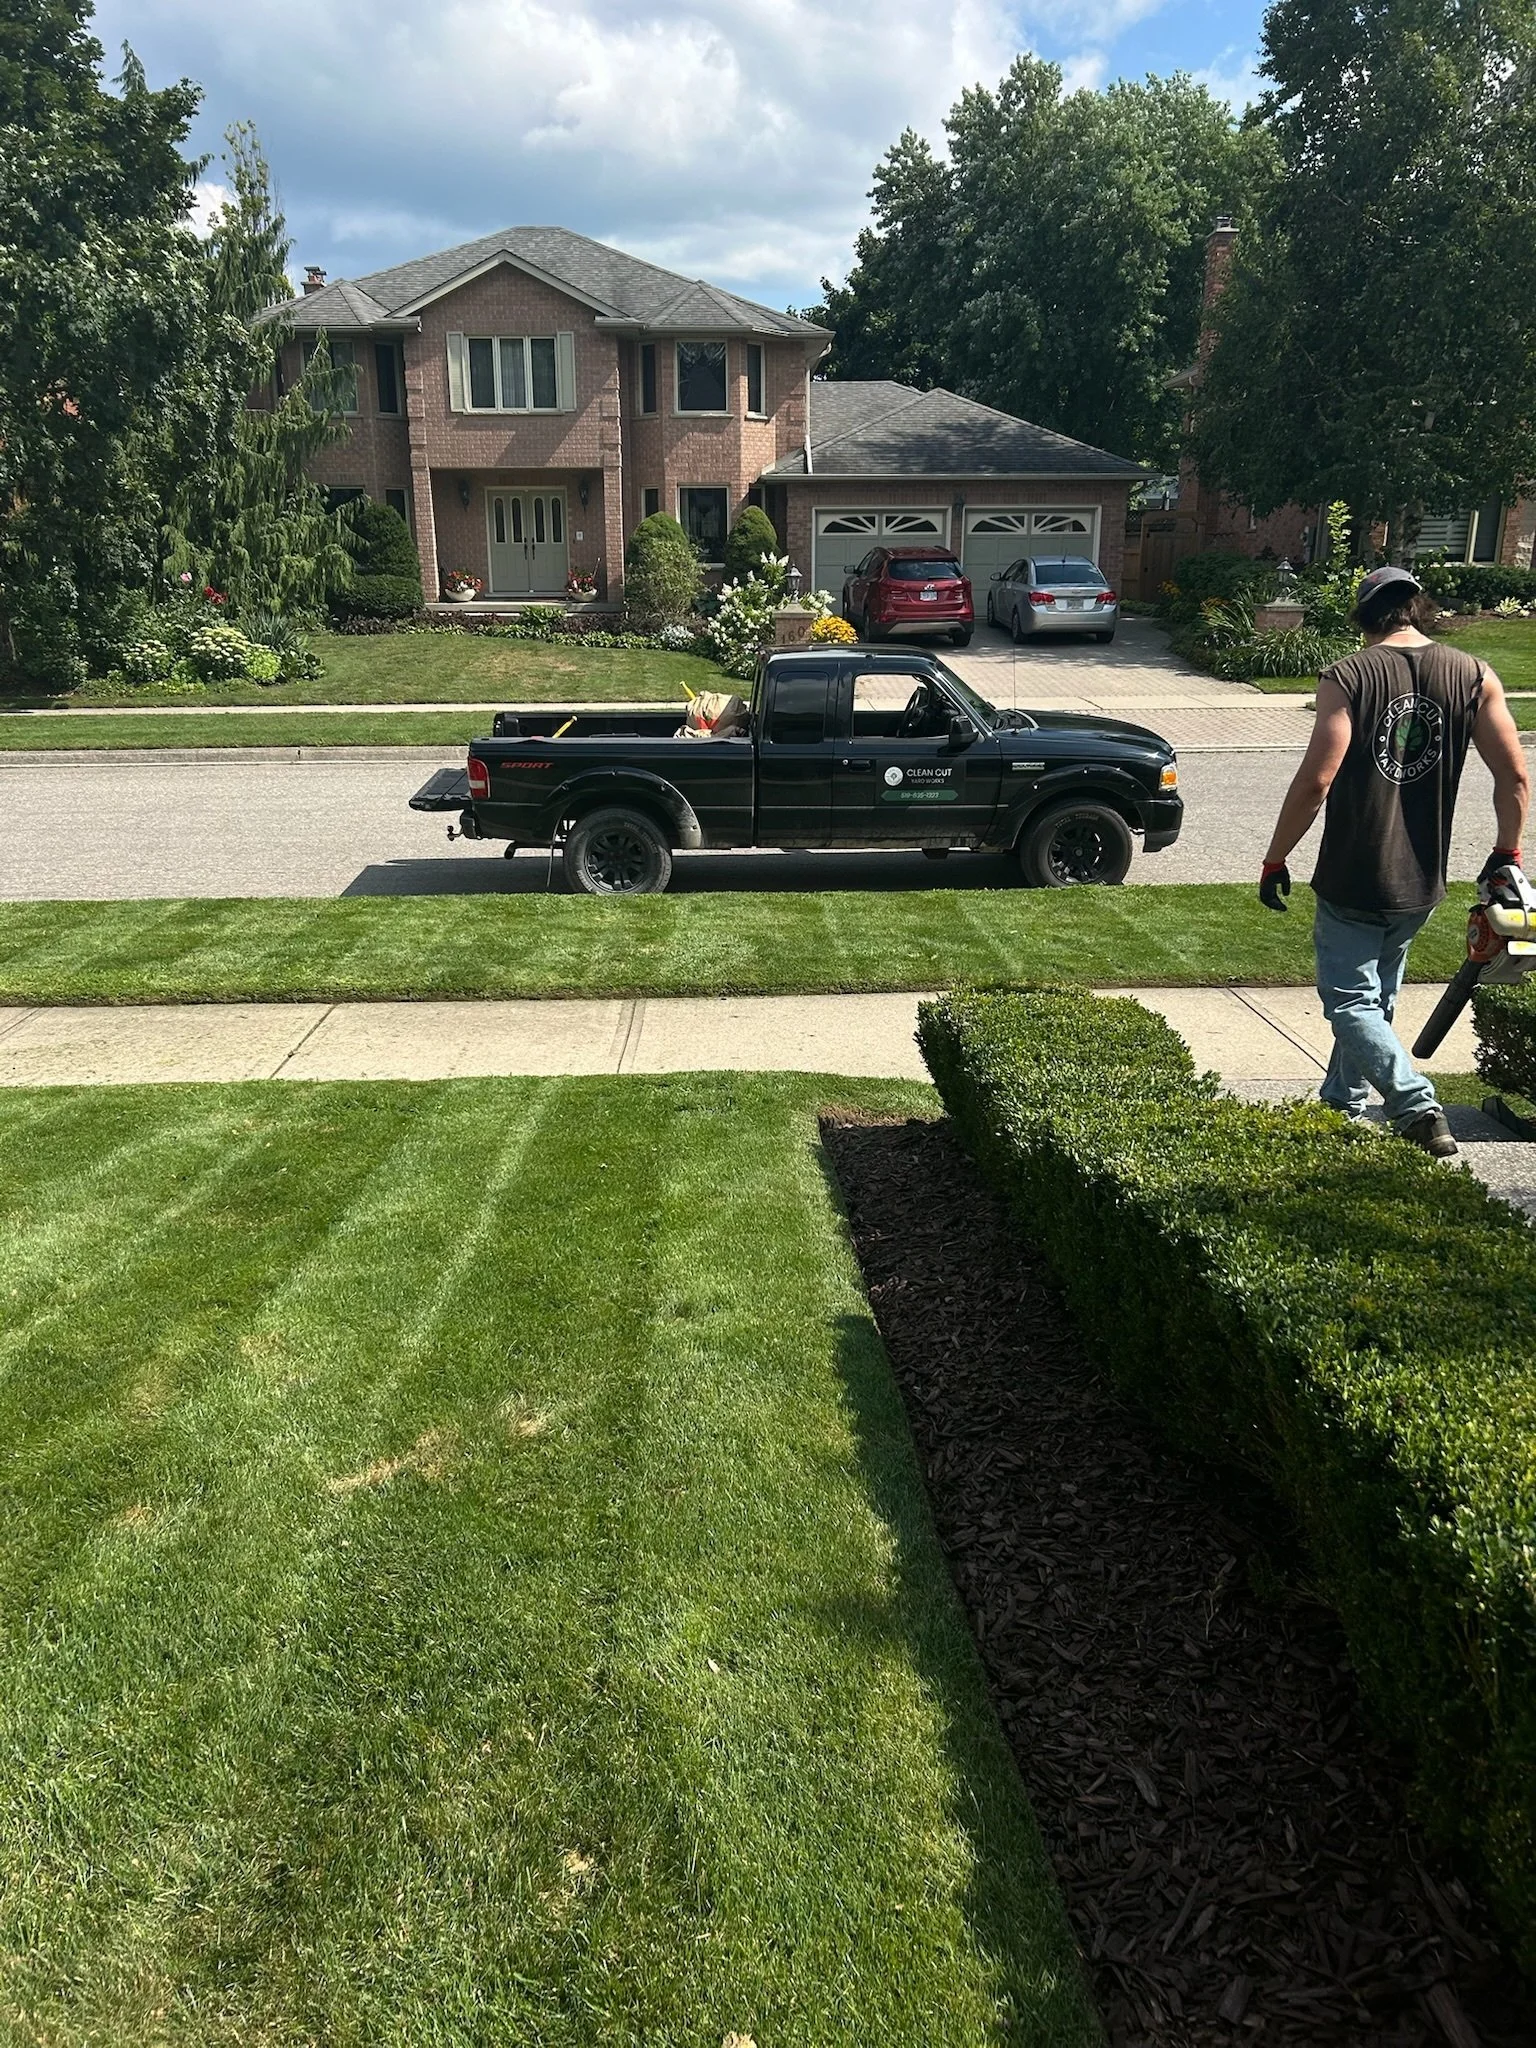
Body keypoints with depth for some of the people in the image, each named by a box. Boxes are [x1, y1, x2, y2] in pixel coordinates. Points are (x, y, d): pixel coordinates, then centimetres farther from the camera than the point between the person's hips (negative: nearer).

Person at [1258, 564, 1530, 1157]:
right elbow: (1514, 778, -1)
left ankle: (1417, 1107, -14)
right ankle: (1343, 1102, 34)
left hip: (1352, 878, -5)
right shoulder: (1474, 676, 0)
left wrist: (1274, 861, -9)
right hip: (1422, 882, 5)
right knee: (1375, 994, 22)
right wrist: (1507, 853, 14)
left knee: (1351, 1000, 4)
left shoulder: (1347, 676, -12)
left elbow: (1315, 780, -19)